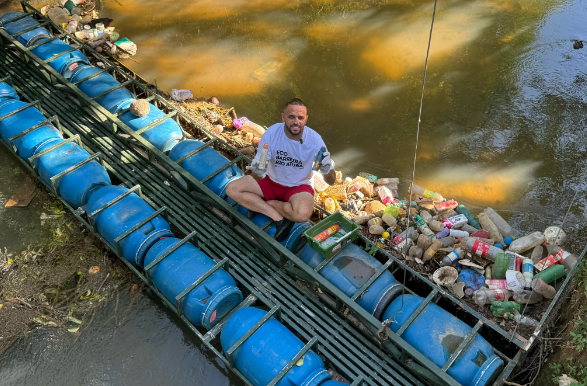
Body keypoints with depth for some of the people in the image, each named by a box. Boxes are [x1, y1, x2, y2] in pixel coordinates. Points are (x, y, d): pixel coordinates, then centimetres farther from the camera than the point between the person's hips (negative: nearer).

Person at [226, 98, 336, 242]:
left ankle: (258, 204, -7)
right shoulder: (272, 133, -19)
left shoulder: (314, 140, -21)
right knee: (232, 189, -14)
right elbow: (256, 177, -19)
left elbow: (331, 181, -19)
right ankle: (278, 217, -15)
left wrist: (327, 171, -43)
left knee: (302, 214, -36)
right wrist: (258, 173, -45)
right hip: (272, 181, 3)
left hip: (299, 186, -2)